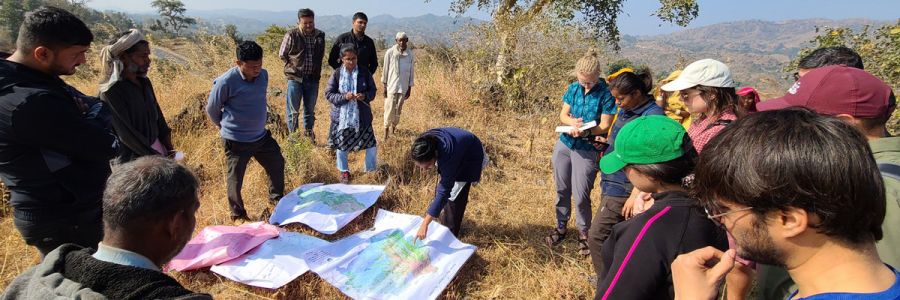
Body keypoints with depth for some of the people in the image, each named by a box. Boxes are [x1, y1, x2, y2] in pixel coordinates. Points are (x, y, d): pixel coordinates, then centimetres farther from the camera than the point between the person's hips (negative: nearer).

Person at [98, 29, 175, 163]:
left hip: (156, 149, 6)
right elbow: (127, 135, -18)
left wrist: (169, 150, 0)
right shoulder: (111, 91, -17)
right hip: (132, 159, -6)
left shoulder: (144, 82, 3)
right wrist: (159, 158, -15)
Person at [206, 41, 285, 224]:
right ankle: (238, 215, 30)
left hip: (261, 136, 6)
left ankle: (277, 200, 43)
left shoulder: (263, 75, -4)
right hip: (236, 141, -6)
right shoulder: (226, 82, -21)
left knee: (277, 164, 19)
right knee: (236, 179, 8)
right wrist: (227, 127, 8)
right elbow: (211, 109, -6)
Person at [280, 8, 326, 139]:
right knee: (293, 110, 3)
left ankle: (309, 134, 27)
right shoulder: (292, 35, -8)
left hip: (313, 79, 3)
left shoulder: (320, 35, 3)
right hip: (295, 79, -3)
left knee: (310, 110, 14)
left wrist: (315, 68, 10)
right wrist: (294, 66, 4)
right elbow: (282, 54, 2)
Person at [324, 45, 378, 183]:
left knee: (371, 144, 2)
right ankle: (344, 172, 31)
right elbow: (328, 94, -4)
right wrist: (344, 97, -19)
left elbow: (373, 91, 4)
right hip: (341, 116, 0)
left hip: (361, 116, 1)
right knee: (341, 145, 9)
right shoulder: (337, 74, -5)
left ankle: (371, 171, 24)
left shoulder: (364, 72, -2)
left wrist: (365, 96, -18)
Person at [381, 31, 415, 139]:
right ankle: (386, 131, 9)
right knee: (389, 109, -1)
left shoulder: (410, 54, 0)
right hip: (391, 86, -2)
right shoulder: (390, 52, -7)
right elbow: (385, 70, -2)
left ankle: (393, 128, 23)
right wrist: (385, 86, -2)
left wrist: (409, 88, 6)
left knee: (398, 110, 9)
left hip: (403, 87, 3)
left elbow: (411, 72, 6)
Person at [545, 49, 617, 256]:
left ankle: (583, 233, 22)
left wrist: (584, 131, -29)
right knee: (562, 189, 14)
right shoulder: (573, 88, 2)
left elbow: (605, 126, -12)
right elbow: (563, 114, 7)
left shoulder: (606, 94, -12)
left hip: (587, 150, -5)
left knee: (580, 196, 0)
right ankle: (561, 226, 33)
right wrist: (572, 121, -15)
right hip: (564, 144, 5)